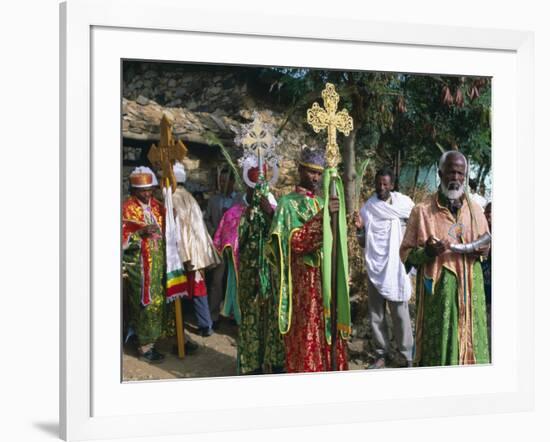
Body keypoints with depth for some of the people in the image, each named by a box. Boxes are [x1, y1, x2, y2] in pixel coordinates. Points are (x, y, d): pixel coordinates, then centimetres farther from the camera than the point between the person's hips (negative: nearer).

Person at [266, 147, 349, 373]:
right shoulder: (288, 203, -3)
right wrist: (321, 217, -23)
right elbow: (294, 241, -16)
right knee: (305, 335, -4)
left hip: (327, 278, 6)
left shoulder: (323, 202, 16)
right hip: (303, 281, -6)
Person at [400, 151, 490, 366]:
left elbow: (486, 246, 23)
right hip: (438, 291, -4)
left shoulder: (475, 210, 11)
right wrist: (427, 252, -20)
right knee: (439, 348, -3)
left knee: (472, 344, 6)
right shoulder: (422, 211, -2)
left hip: (470, 290, 4)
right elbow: (406, 253, 0)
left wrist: (480, 250, -1)